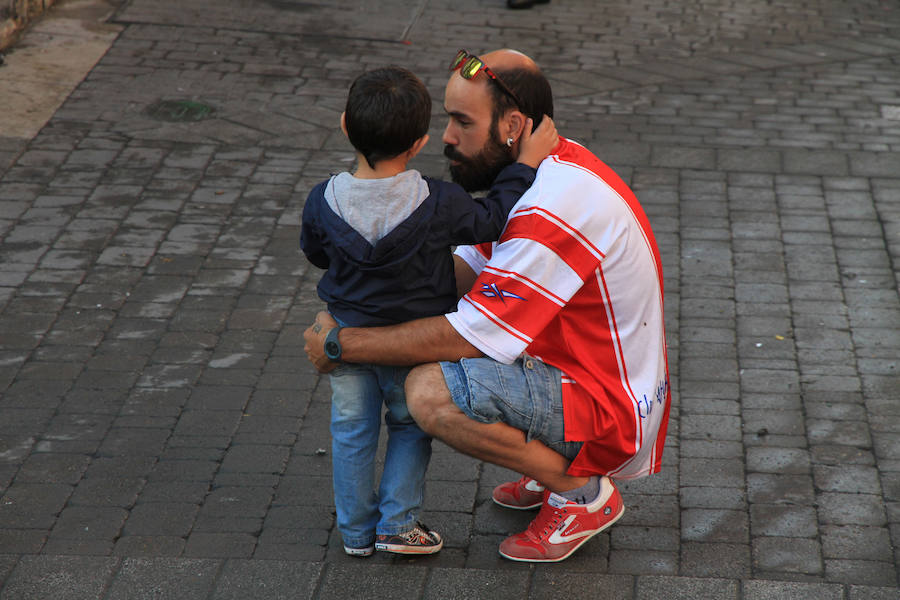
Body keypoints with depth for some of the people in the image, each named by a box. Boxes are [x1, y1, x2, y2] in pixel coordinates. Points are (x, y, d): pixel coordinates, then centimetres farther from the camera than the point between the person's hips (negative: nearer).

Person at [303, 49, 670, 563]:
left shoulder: (556, 208, -28)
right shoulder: (552, 169, 4)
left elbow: (466, 336, -27)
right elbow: (469, 266, 12)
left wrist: (342, 343, -17)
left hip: (607, 414, -10)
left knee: (432, 392, -27)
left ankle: (582, 491, -7)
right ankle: (557, 463, 16)